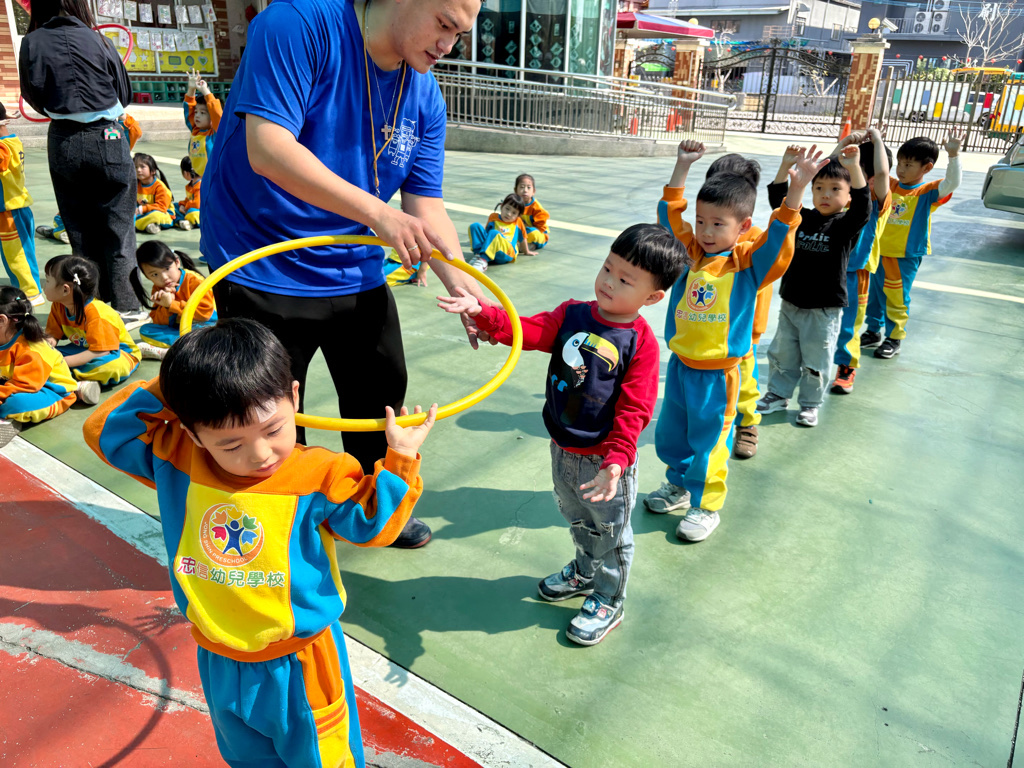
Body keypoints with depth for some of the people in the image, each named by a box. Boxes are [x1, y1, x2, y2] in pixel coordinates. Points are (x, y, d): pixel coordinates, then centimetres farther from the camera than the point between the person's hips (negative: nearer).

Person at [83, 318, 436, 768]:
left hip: (298, 663, -4)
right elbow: (105, 431, 0)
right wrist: (159, 394, -14)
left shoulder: (319, 476, -22)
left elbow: (372, 523, -14)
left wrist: (400, 461, -24)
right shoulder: (178, 463, -11)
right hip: (221, 664, 5)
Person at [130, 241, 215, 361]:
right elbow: (158, 322, 0)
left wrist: (172, 304, -21)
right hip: (176, 330, 6)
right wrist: (166, 306, -21)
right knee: (145, 330, -12)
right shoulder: (158, 289, 4)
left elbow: (205, 311, -24)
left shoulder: (194, 280, -14)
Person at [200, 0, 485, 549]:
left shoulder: (425, 98, -1)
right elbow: (268, 151, -29)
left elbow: (426, 208, -2)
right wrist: (377, 212, -34)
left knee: (382, 396, 17)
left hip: (356, 271, 6)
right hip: (262, 274, -6)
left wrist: (464, 288, -17)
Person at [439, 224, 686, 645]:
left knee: (610, 531, 15)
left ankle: (607, 601, 37)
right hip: (563, 451, 6)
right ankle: (585, 571, 55)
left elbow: (633, 412, -21)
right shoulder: (572, 315, -4)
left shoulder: (640, 343, -19)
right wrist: (481, 311, -25)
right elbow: (529, 331, -10)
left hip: (604, 460, -6)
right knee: (576, 518, 28)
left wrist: (616, 461, -30)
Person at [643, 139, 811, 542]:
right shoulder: (690, 252, 1)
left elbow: (778, 237, -26)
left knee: (708, 442, 8)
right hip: (680, 364, 6)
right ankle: (678, 485, 43)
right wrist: (683, 167, -1)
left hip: (717, 373, -5)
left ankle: (706, 506, 25)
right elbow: (670, 213, 5)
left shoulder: (748, 263, -11)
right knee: (670, 433, 20)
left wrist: (796, 188, -37)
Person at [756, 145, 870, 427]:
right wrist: (786, 166, -18)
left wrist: (854, 167, -37)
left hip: (824, 309, -4)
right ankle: (778, 394, 34)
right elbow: (778, 199, -6)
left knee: (816, 362, 7)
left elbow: (862, 206, -27)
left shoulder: (846, 224, -8)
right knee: (782, 354, 16)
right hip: (791, 302, 4)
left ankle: (810, 403, 24)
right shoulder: (802, 218, 2)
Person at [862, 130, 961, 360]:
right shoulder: (890, 185, 2)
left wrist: (953, 155, -36)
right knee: (875, 294, 16)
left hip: (906, 256, -5)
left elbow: (952, 182, -26)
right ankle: (873, 332, 32)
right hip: (880, 251, 5)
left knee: (897, 299, 4)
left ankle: (894, 339, 18)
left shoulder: (927, 193, -11)